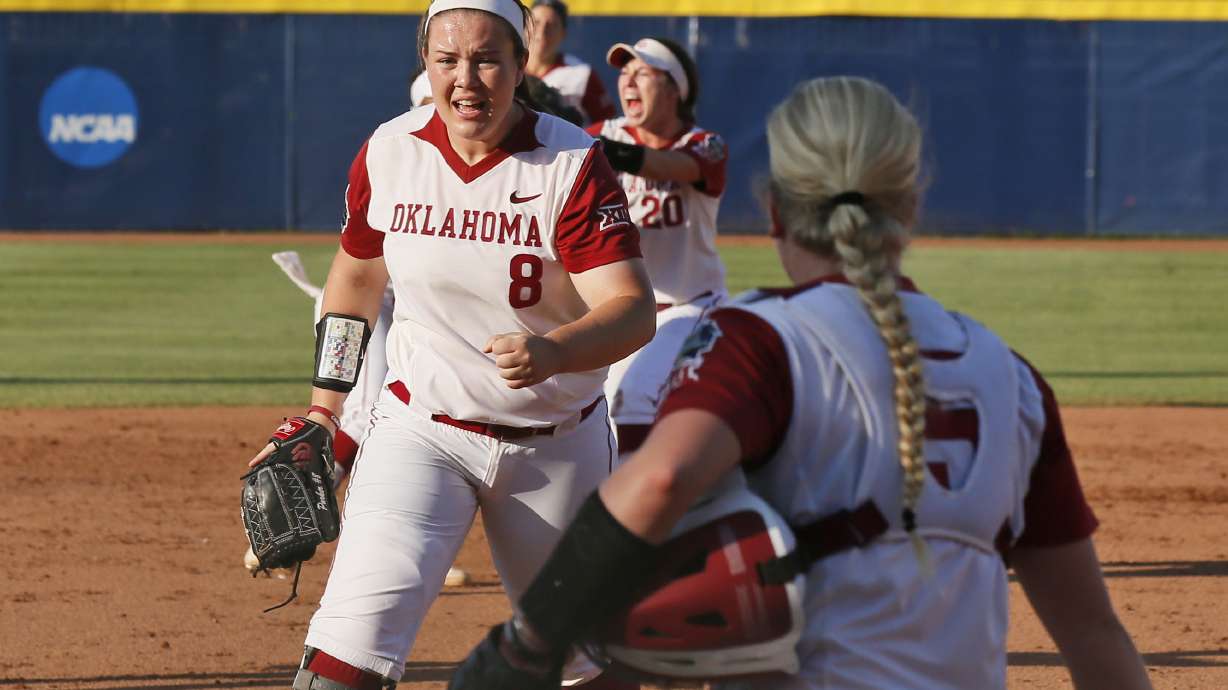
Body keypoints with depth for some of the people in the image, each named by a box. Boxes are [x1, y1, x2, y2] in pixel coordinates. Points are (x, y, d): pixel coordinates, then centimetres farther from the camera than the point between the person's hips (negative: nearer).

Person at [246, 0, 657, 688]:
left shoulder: (575, 164, -15)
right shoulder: (389, 153, -5)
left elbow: (634, 310, -24)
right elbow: (356, 274, 14)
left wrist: (553, 352, -44)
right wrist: (323, 410, 12)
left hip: (557, 443, -1)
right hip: (421, 427, 1)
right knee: (358, 627, -21)